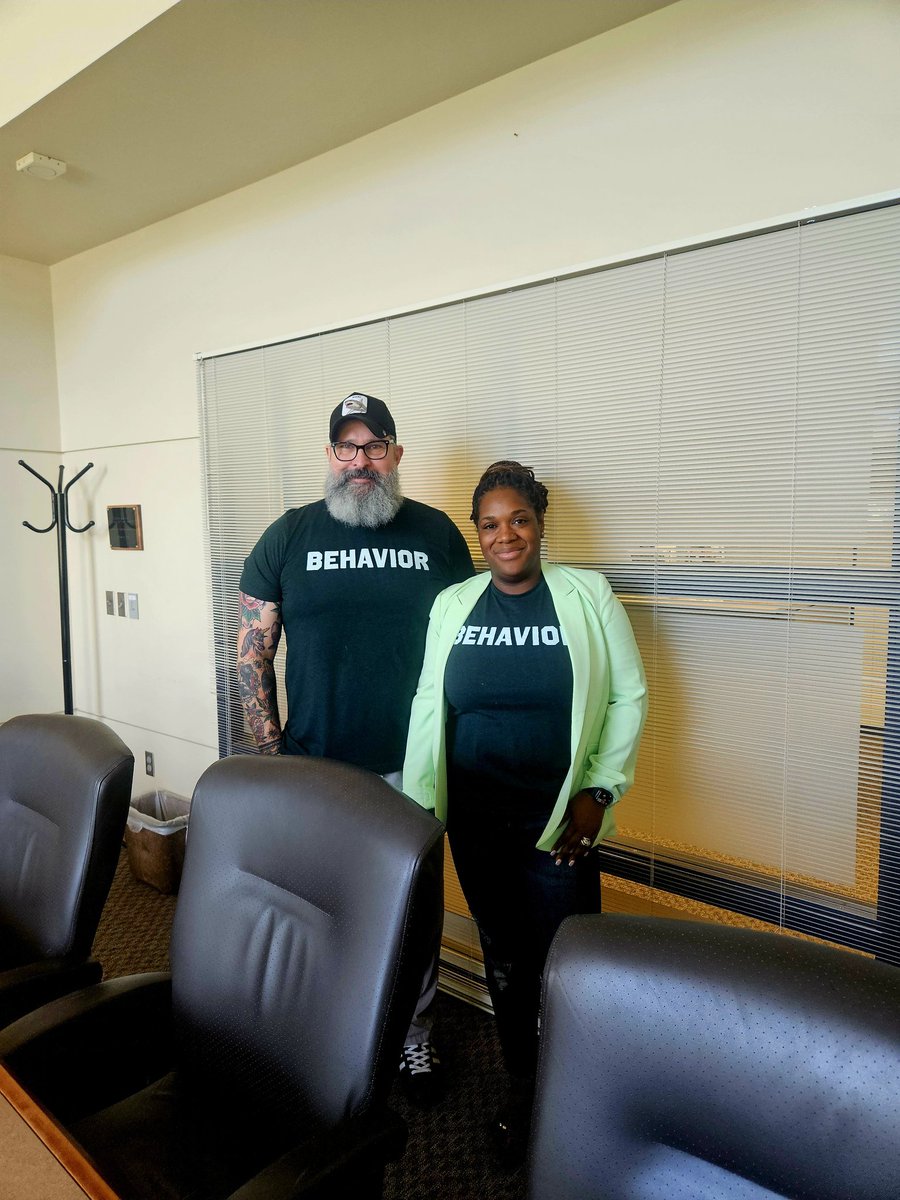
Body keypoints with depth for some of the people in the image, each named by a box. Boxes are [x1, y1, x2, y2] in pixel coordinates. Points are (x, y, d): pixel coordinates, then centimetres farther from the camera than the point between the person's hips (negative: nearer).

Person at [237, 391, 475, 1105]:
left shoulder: (438, 534, 2)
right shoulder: (289, 536, 1)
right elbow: (252, 653, 3)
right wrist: (273, 754, -3)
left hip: (413, 766, 0)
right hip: (315, 769, 0)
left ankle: (413, 1039, 35)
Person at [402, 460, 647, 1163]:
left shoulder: (589, 596, -4)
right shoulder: (452, 604, 3)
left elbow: (629, 696, -2)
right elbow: (428, 706, 6)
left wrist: (600, 791, -8)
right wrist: (418, 804, 3)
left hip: (559, 820, -2)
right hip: (475, 821, 3)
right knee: (503, 961, 16)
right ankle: (521, 1088, 39)